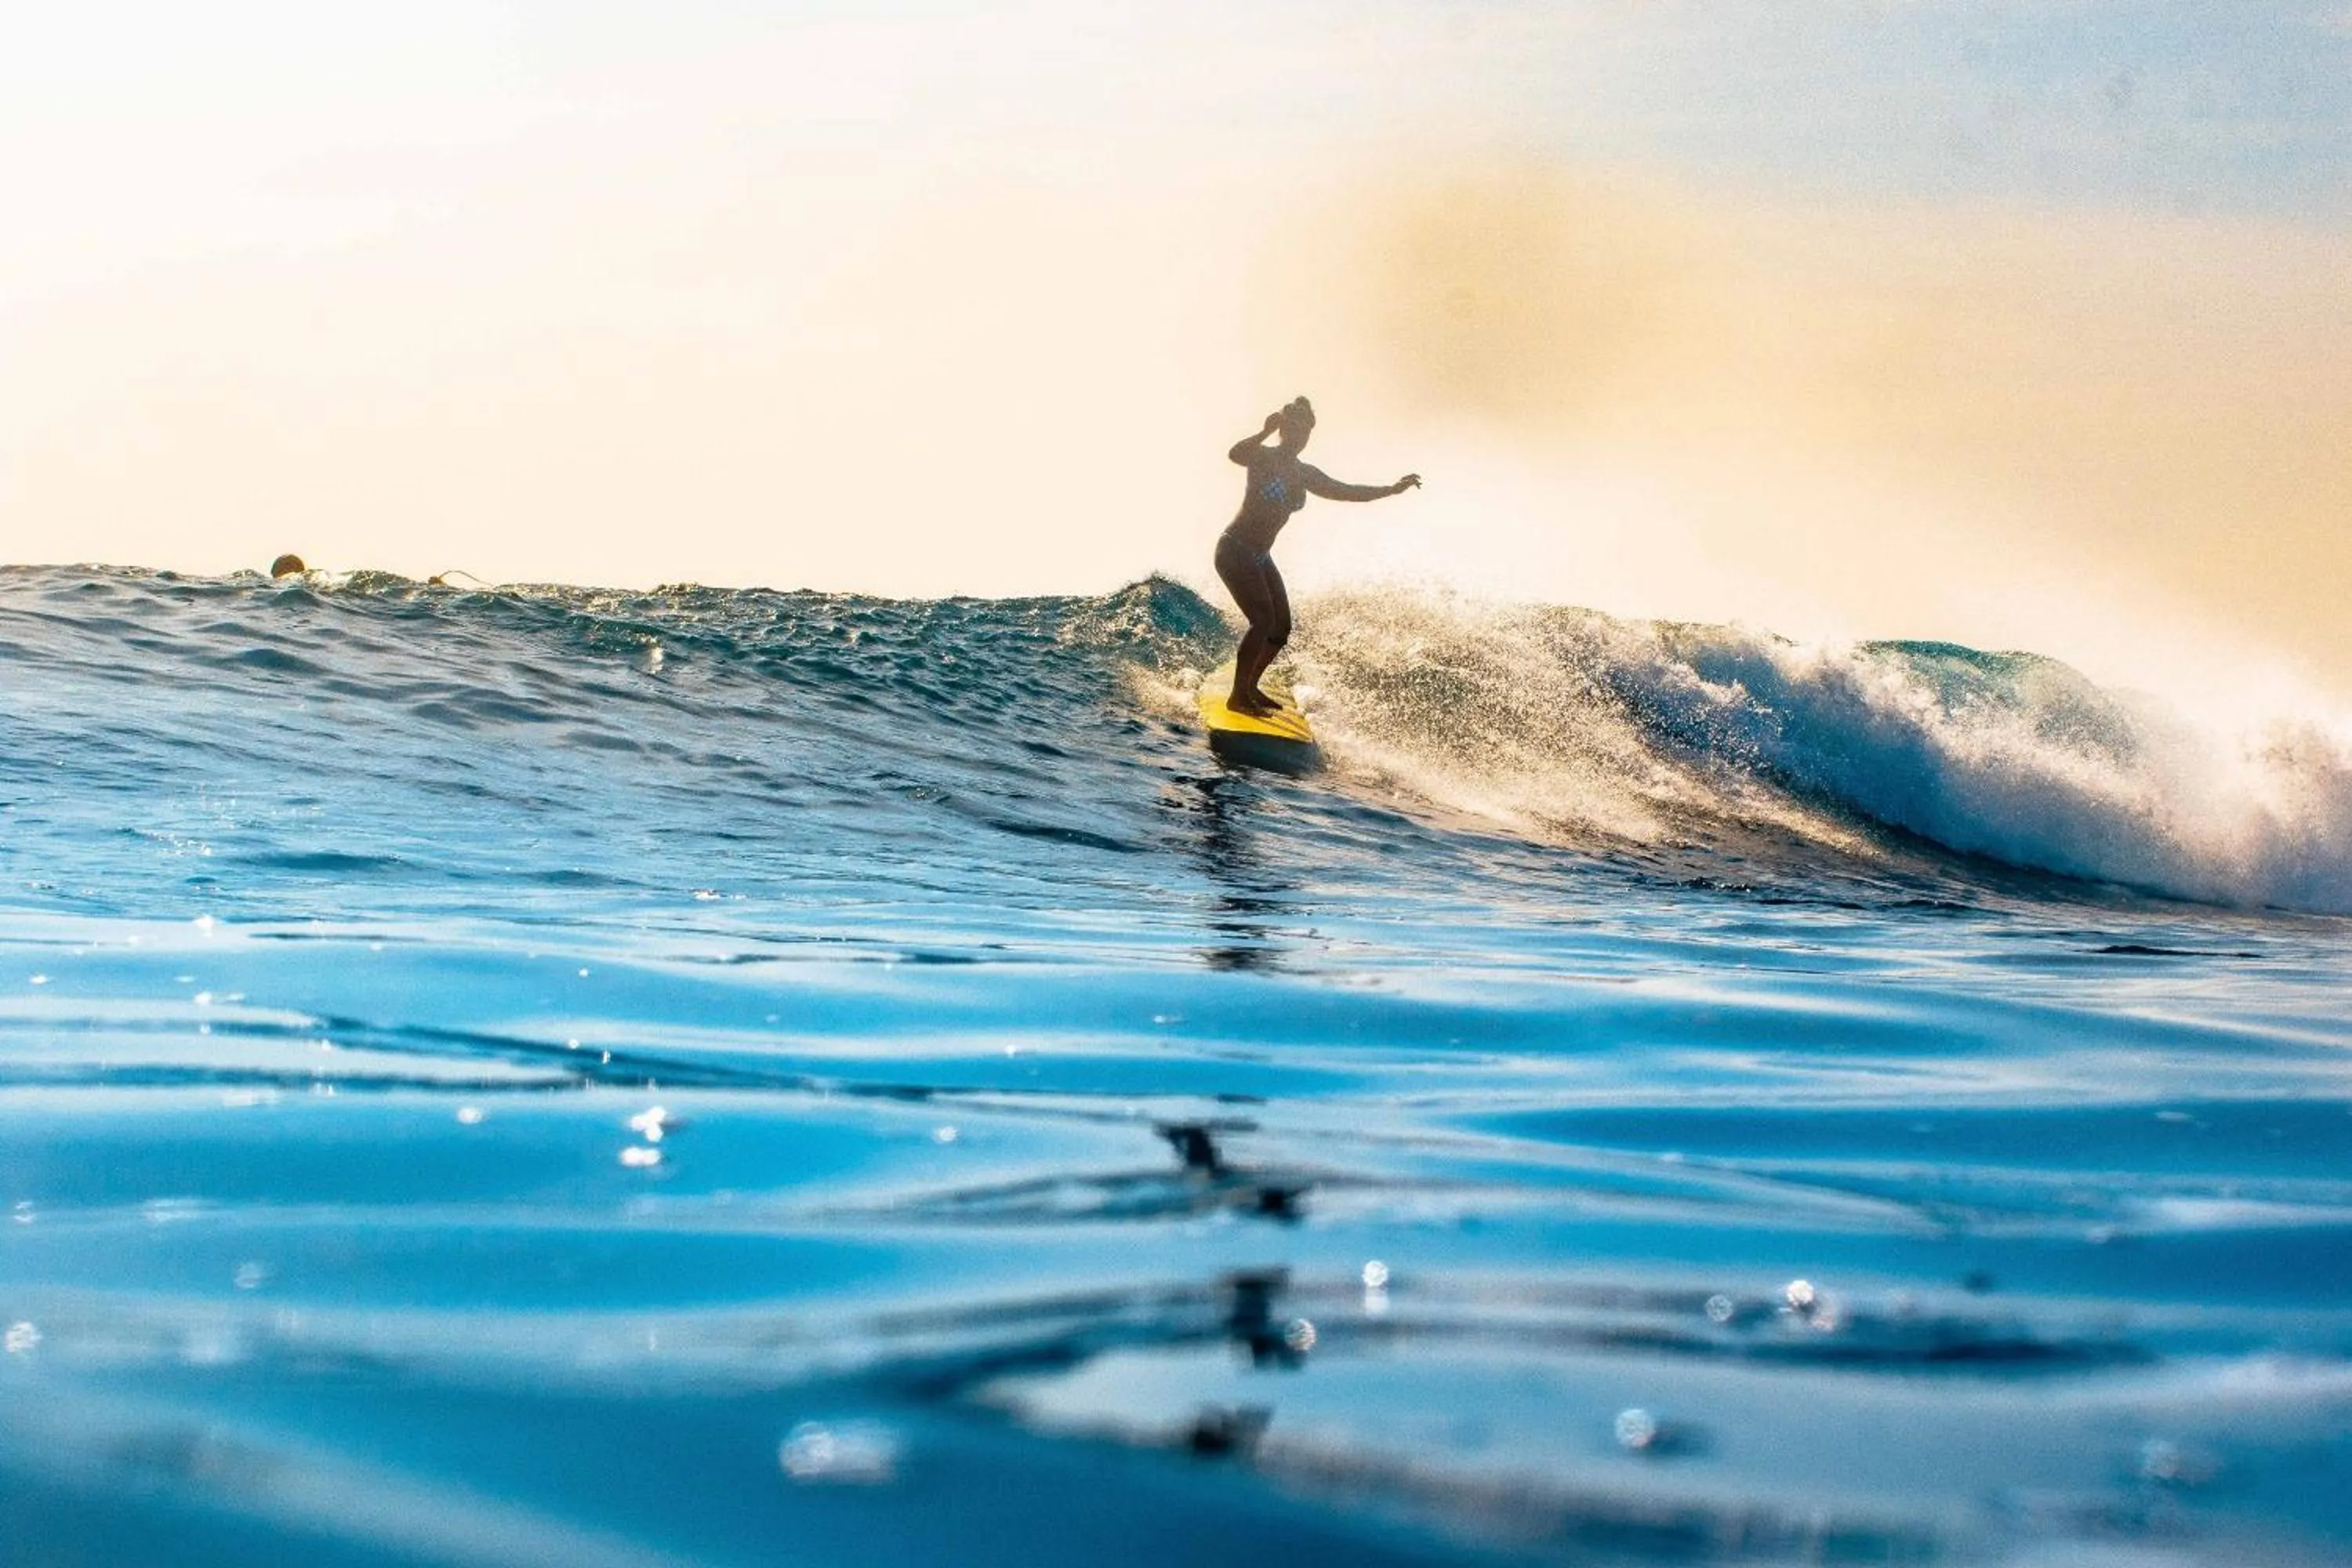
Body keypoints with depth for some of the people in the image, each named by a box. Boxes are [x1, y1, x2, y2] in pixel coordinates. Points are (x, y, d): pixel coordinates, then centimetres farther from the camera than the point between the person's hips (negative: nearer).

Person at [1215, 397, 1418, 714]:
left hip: (1259, 557, 9)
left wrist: (1392, 490, 13)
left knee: (1281, 625, 9)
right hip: (1234, 551, -9)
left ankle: (1250, 688, 24)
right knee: (1263, 620, -20)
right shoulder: (1264, 457, -12)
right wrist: (1266, 432, -48)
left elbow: (1344, 492, 18)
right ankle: (1237, 697, -16)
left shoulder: (1304, 475, 11)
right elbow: (1235, 454, -35)